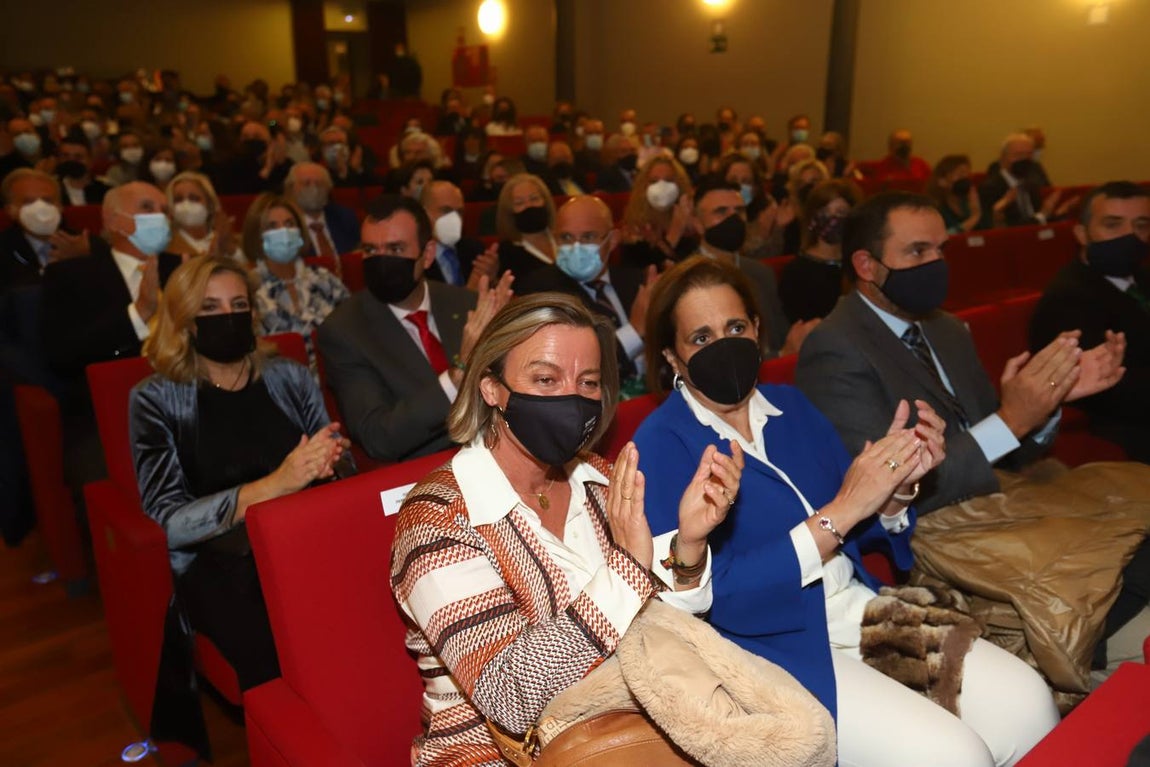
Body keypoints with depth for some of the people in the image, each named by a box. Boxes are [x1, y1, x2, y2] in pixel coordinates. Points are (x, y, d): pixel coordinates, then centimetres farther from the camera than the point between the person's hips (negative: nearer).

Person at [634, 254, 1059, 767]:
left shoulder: (790, 406, 8)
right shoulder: (663, 445, -12)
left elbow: (859, 536, 13)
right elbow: (714, 596, -18)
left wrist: (897, 487, -9)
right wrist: (838, 514, -20)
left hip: (866, 611, 6)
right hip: (777, 646, -6)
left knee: (1026, 702, -6)